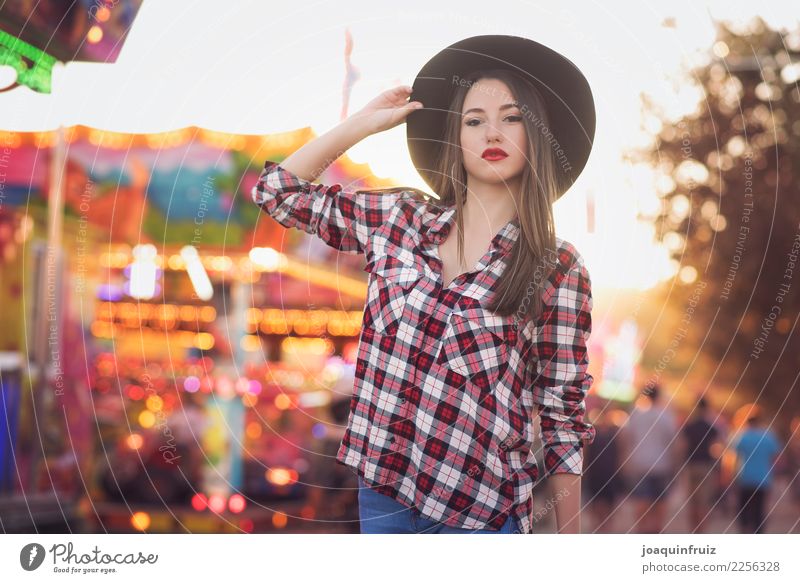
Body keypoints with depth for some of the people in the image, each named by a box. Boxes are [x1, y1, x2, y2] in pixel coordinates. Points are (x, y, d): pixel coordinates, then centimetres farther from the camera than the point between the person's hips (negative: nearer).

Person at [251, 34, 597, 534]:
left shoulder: (559, 269, -6)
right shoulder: (398, 217, 2)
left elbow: (563, 411, -3)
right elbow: (278, 190, 9)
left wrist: (570, 534, -3)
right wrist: (365, 122, 5)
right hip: (382, 489, 3)